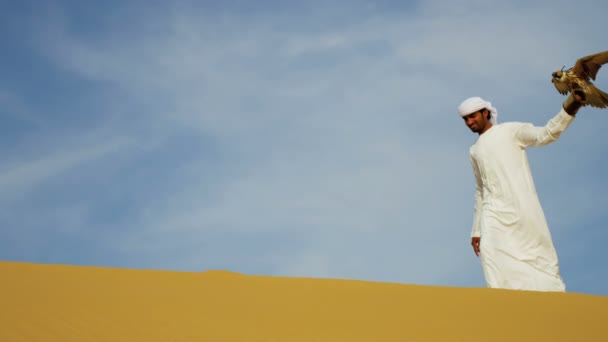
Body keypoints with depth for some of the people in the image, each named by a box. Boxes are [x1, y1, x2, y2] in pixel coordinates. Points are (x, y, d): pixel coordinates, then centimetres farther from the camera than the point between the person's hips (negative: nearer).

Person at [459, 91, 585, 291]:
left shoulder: (511, 131, 5)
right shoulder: (475, 151, 21)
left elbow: (545, 135, -10)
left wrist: (569, 108, -26)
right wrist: (476, 230, 19)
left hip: (522, 210, -4)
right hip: (495, 214, 4)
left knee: (542, 260, -1)